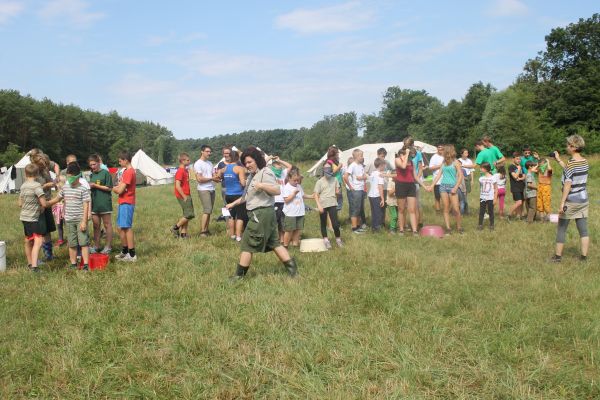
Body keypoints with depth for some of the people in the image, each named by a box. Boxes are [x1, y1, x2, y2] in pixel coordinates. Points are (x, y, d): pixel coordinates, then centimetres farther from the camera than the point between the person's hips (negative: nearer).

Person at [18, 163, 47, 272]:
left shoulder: (23, 186, 8)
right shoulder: (36, 185, -15)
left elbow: (20, 203, 17)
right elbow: (44, 204, -19)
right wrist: (41, 209, 1)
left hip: (24, 217, 8)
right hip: (33, 218, -8)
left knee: (28, 241, 19)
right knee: (38, 241, -14)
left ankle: (30, 264, 31)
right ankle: (34, 266, -26)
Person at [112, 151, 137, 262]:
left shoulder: (129, 172, -17)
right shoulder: (126, 171, 16)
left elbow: (120, 190, -18)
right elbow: (121, 186, 16)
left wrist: (113, 189, 0)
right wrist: (117, 187, -3)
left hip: (127, 203, -10)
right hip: (123, 203, 10)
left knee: (127, 228, -7)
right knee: (121, 228, 15)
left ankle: (132, 255, -4)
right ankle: (124, 251, 25)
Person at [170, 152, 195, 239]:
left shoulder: (185, 170, 13)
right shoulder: (180, 171, -16)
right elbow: (177, 186, -22)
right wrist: (184, 196, -20)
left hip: (187, 195, 10)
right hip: (183, 196, -10)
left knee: (186, 215, 11)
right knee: (190, 214, -9)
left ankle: (183, 233, 15)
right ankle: (175, 228, 2)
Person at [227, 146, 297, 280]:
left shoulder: (265, 173, -13)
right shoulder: (252, 176, 17)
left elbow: (277, 190, -22)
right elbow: (246, 196, 25)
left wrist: (261, 185, -35)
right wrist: (233, 204, 25)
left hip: (261, 214, -10)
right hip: (263, 214, 10)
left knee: (247, 244, -1)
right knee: (274, 243, 11)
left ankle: (239, 275, 8)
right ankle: (292, 268, 12)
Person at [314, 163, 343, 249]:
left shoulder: (335, 179, 4)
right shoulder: (320, 182, -4)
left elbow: (337, 190, 19)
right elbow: (316, 194, -6)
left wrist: (337, 191, -4)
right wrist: (319, 205, -14)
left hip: (332, 204, 1)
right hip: (323, 205, -1)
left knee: (335, 224, -6)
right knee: (323, 224, 9)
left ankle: (338, 239, 14)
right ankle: (326, 241, 22)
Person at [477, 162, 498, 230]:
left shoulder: (493, 178, -6)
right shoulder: (481, 178, 4)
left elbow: (496, 189, -1)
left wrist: (495, 198, -4)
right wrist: (480, 197, 6)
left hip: (490, 198, -3)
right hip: (482, 198, 3)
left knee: (490, 212, 5)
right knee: (481, 212, 4)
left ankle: (491, 225, 15)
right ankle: (480, 225, 10)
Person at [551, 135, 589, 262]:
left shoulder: (571, 163, -16)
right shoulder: (585, 162, 5)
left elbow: (568, 184, -21)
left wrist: (562, 202, -22)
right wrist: (559, 160, 25)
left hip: (571, 201, -7)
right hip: (584, 200, 7)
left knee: (561, 229, 6)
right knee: (583, 229, 9)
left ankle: (558, 256, 11)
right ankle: (584, 256, 11)